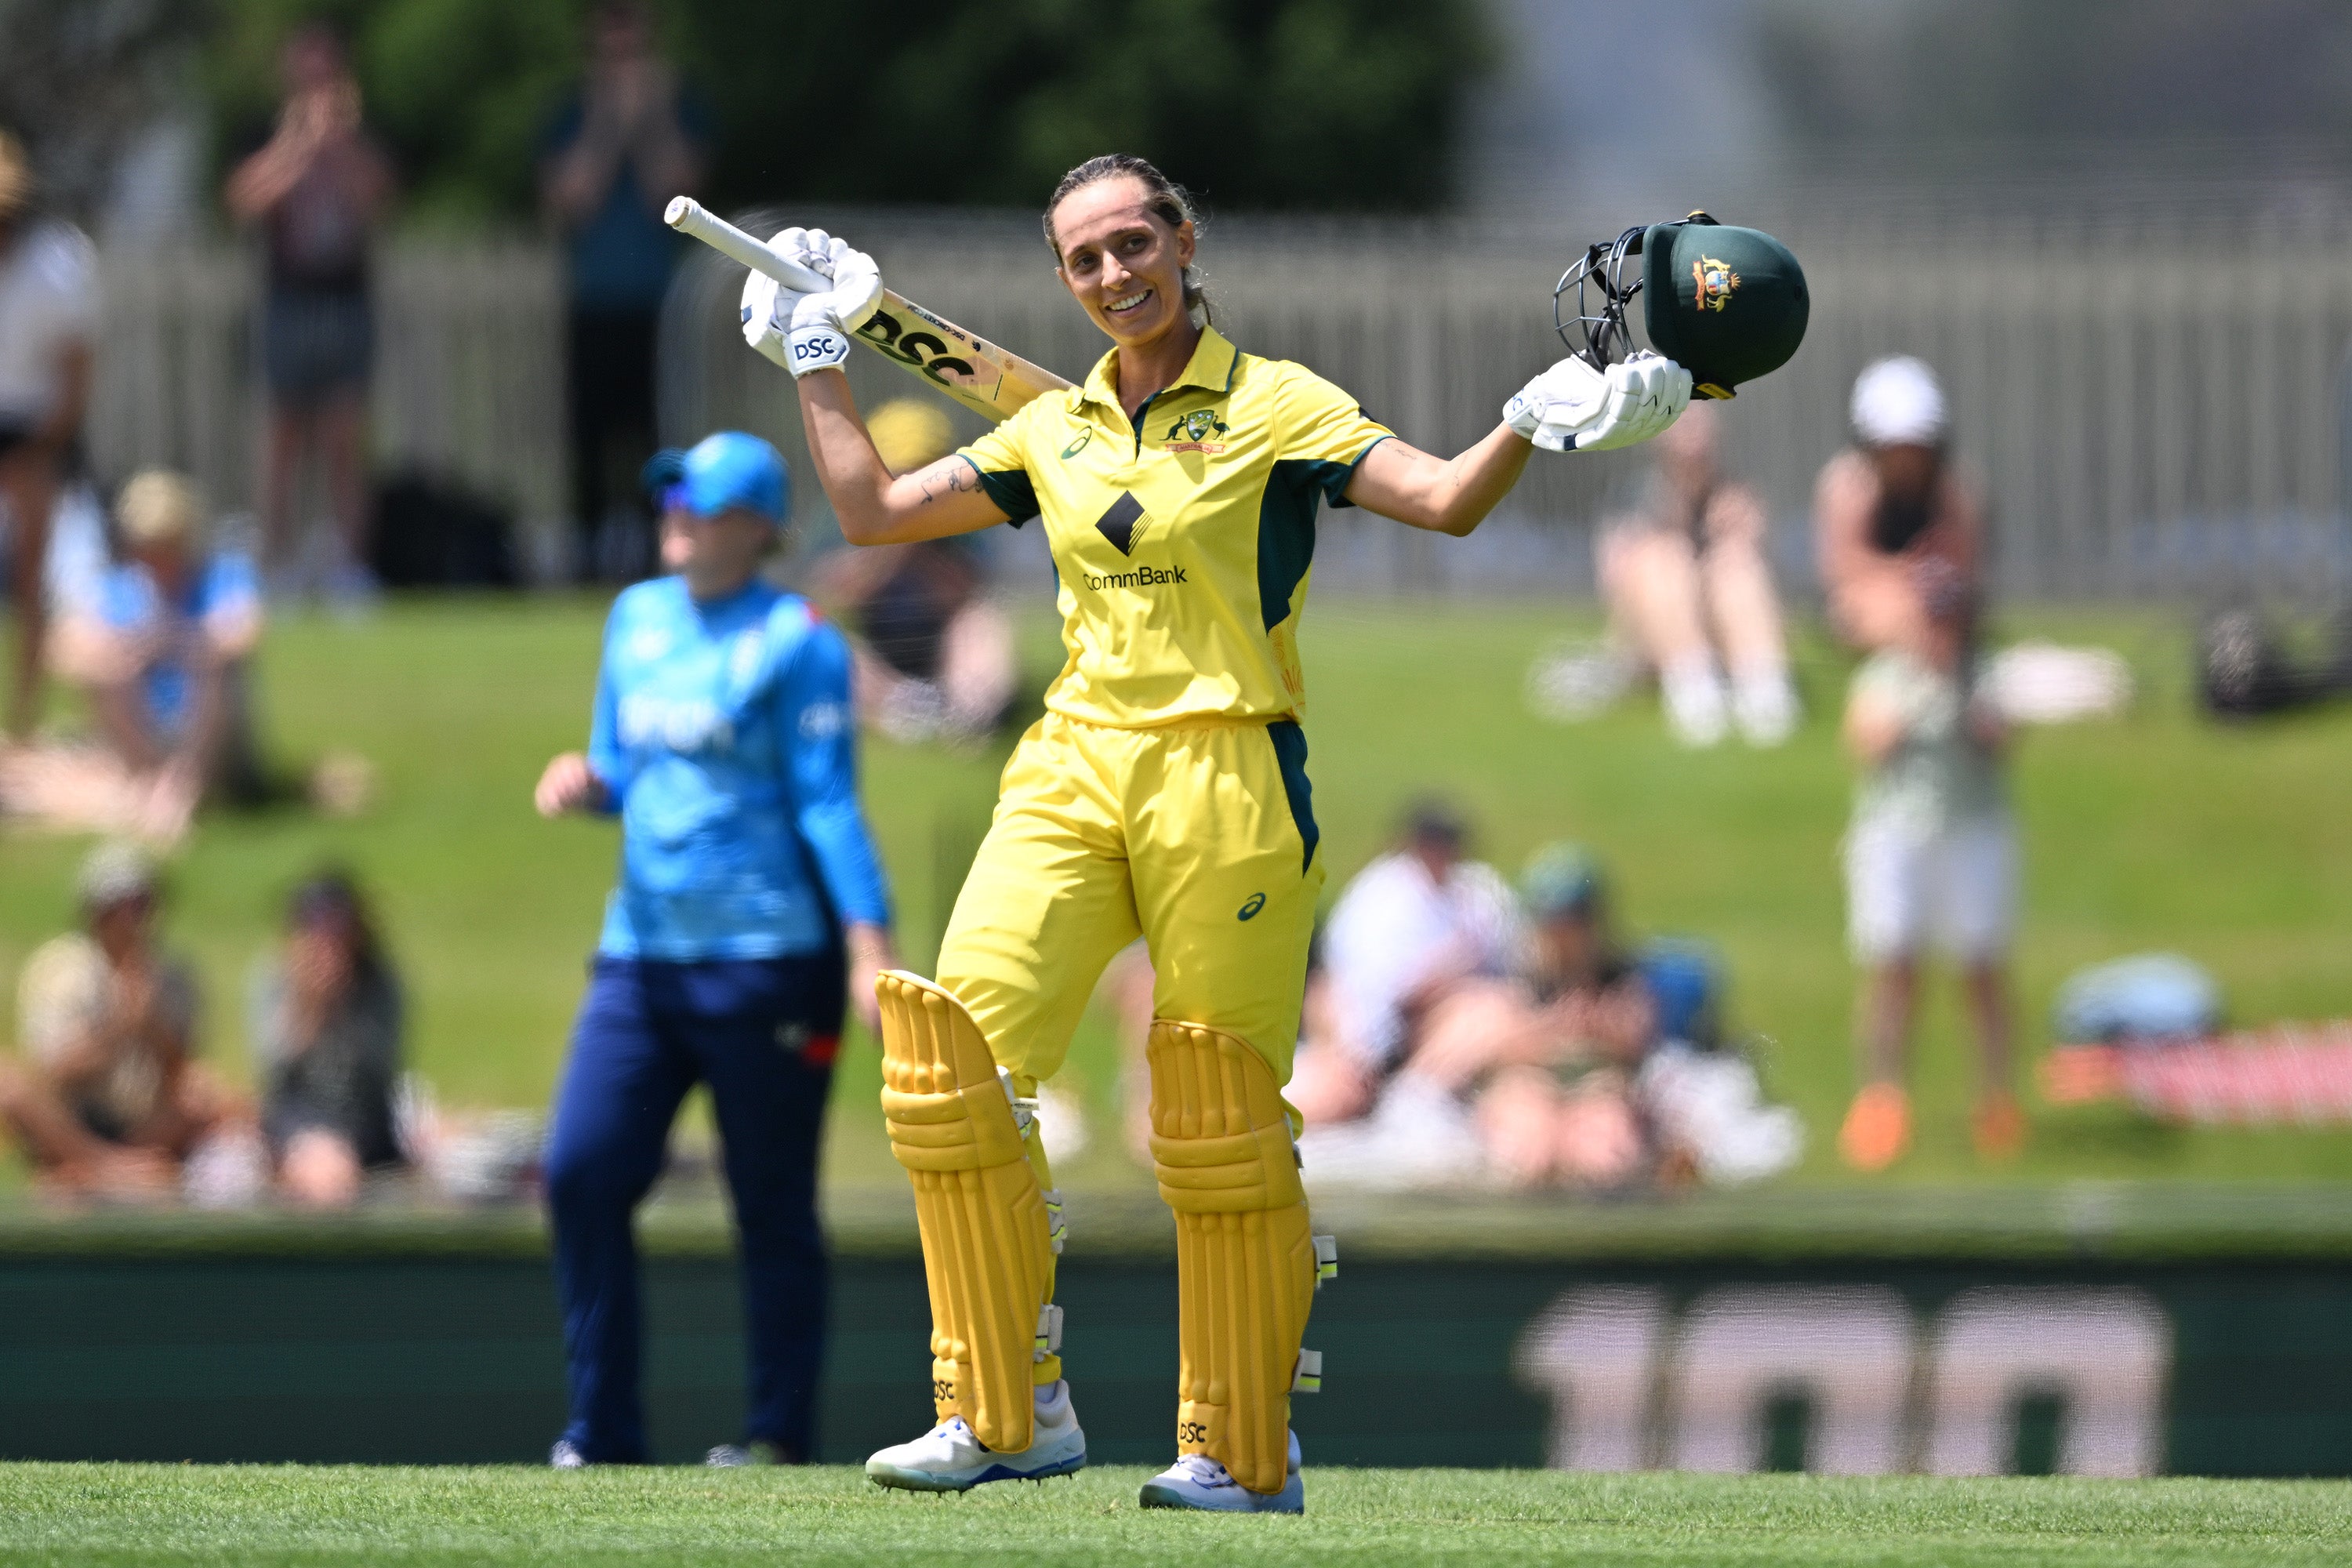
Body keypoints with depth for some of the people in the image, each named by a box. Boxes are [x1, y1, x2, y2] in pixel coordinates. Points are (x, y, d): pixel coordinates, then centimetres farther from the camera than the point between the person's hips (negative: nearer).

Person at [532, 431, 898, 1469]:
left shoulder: (796, 641, -6)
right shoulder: (637, 619, 14)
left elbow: (826, 800, -9)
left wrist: (868, 937, -17)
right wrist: (586, 783, -1)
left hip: (765, 957, -6)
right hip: (641, 952, 6)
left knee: (773, 1206, 0)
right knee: (581, 1172, -4)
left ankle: (780, 1433, 10)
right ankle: (602, 1431, 2)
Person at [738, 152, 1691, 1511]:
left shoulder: (1273, 408, 1)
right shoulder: (1055, 431, 16)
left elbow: (1447, 500, -8)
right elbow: (875, 511, 24)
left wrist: (1541, 422, -24)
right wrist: (817, 358, 25)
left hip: (1226, 777, -5)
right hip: (1073, 771, 5)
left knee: (1224, 1125, -5)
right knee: (957, 1053, -12)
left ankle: (1247, 1452, 6)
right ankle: (1007, 1412, -6)